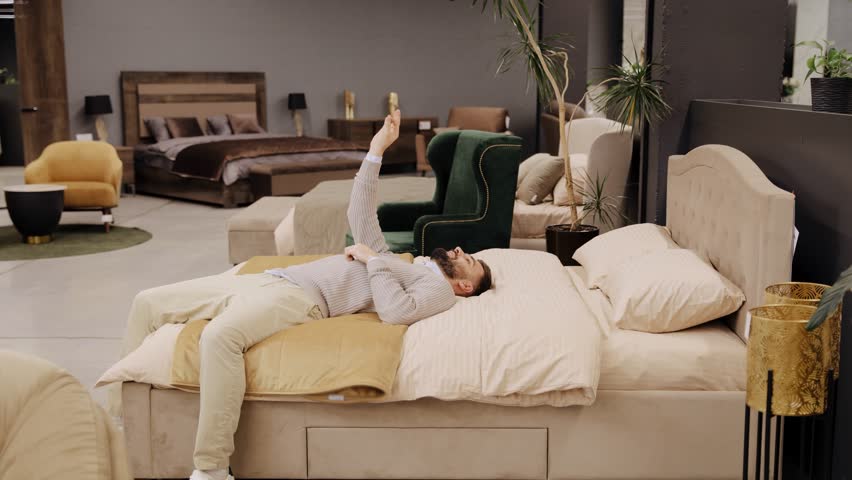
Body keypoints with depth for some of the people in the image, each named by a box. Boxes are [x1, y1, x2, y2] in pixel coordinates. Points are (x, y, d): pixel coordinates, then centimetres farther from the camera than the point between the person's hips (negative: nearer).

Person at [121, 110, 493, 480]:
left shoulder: (439, 288, 4)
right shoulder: (395, 261, 31)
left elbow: (395, 311, -17)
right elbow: (360, 216, 34)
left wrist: (372, 259, -4)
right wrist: (377, 149, 29)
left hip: (303, 297, -10)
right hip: (268, 279, 10)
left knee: (220, 335, -40)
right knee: (147, 303, 3)